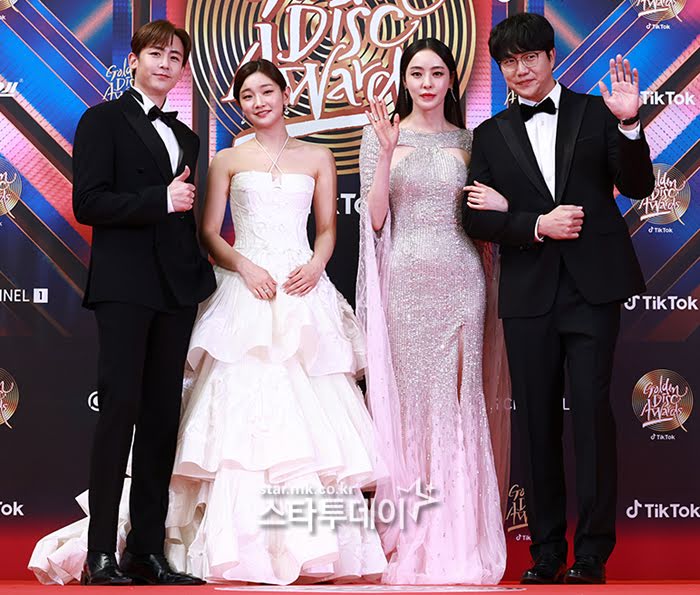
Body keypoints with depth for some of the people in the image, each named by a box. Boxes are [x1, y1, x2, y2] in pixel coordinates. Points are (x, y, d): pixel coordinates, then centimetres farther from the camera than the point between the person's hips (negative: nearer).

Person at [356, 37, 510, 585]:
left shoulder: (468, 141, 11)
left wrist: (500, 203, -7)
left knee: (458, 399, 0)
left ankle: (459, 538, 7)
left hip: (459, 279, 2)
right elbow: (376, 219, -2)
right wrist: (386, 151, -12)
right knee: (407, 396, -1)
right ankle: (410, 540, 5)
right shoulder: (381, 135, 5)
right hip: (404, 281, -1)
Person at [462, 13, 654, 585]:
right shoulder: (491, 136, 11)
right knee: (537, 422, 6)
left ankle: (593, 552, -1)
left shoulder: (594, 113, 6)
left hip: (592, 287, -2)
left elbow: (637, 186, -2)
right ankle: (547, 550, 14)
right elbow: (475, 219, 4)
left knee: (592, 410, -8)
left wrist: (629, 126, -18)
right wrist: (537, 225, -11)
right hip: (528, 295, 2)